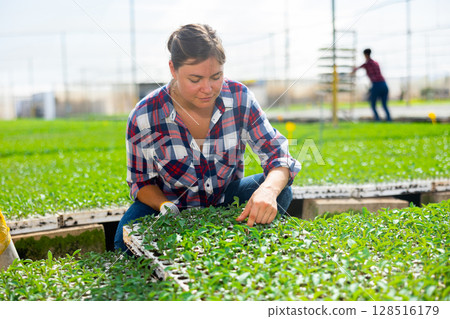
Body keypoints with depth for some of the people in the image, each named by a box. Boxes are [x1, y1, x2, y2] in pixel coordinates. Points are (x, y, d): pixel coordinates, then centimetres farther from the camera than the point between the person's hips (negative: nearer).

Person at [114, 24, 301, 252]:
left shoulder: (239, 99, -17)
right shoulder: (144, 118, -20)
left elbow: (278, 157, -17)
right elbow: (141, 182, -6)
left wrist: (269, 190, -41)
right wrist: (166, 207, -28)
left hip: (226, 198, 2)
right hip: (175, 206, -1)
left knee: (280, 191, -24)